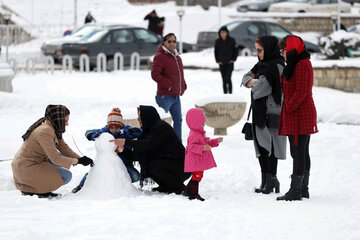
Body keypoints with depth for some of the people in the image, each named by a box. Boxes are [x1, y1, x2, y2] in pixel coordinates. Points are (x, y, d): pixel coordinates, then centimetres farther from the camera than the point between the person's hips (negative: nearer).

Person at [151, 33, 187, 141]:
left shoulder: (177, 57, 18)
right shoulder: (160, 57, -9)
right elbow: (155, 74, -19)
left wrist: (183, 85, 12)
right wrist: (168, 85, -19)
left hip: (176, 96, 9)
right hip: (165, 96, -9)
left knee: (178, 120, 12)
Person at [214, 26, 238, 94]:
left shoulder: (231, 40, -7)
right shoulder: (217, 41, -1)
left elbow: (236, 50, 3)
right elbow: (216, 52, 11)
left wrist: (233, 59, -5)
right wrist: (217, 60, 1)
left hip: (229, 63, -3)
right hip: (222, 64, 3)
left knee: (228, 79, -14)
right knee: (224, 80, 5)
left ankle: (230, 93, -6)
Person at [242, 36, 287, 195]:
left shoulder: (276, 67, -13)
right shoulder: (262, 64, 16)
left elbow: (260, 88, -19)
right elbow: (246, 78, 16)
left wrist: (253, 83, 2)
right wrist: (253, 82, -5)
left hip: (271, 113, -9)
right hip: (259, 112, 9)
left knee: (269, 146, -6)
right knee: (261, 146, 10)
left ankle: (271, 180, -2)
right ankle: (265, 181, 15)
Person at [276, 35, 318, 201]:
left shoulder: (302, 65, -14)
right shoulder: (298, 64, 19)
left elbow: (301, 91, -21)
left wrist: (289, 108, -16)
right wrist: (288, 109, 15)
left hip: (299, 116, -11)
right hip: (304, 115, 11)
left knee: (297, 152, -9)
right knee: (303, 152, 13)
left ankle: (295, 191, -9)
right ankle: (303, 189, 19)